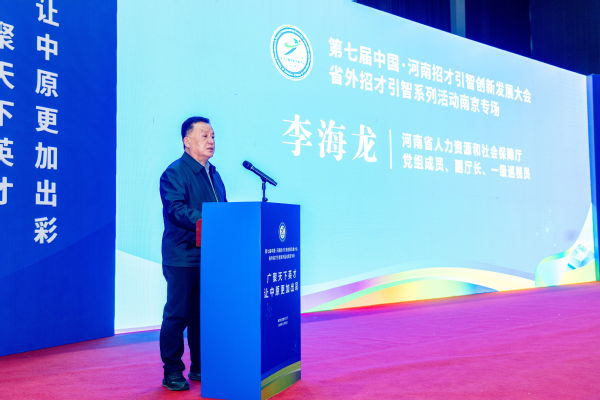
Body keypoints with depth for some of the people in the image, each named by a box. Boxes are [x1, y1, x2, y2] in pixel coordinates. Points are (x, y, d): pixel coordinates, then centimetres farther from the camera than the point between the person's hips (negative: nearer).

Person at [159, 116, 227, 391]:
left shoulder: (213, 174, 18)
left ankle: (199, 368, 24)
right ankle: (172, 372, 12)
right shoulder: (174, 172, -7)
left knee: (203, 314, 13)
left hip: (210, 257, 7)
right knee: (178, 314, 0)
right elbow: (177, 209, -20)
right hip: (183, 257, -7)